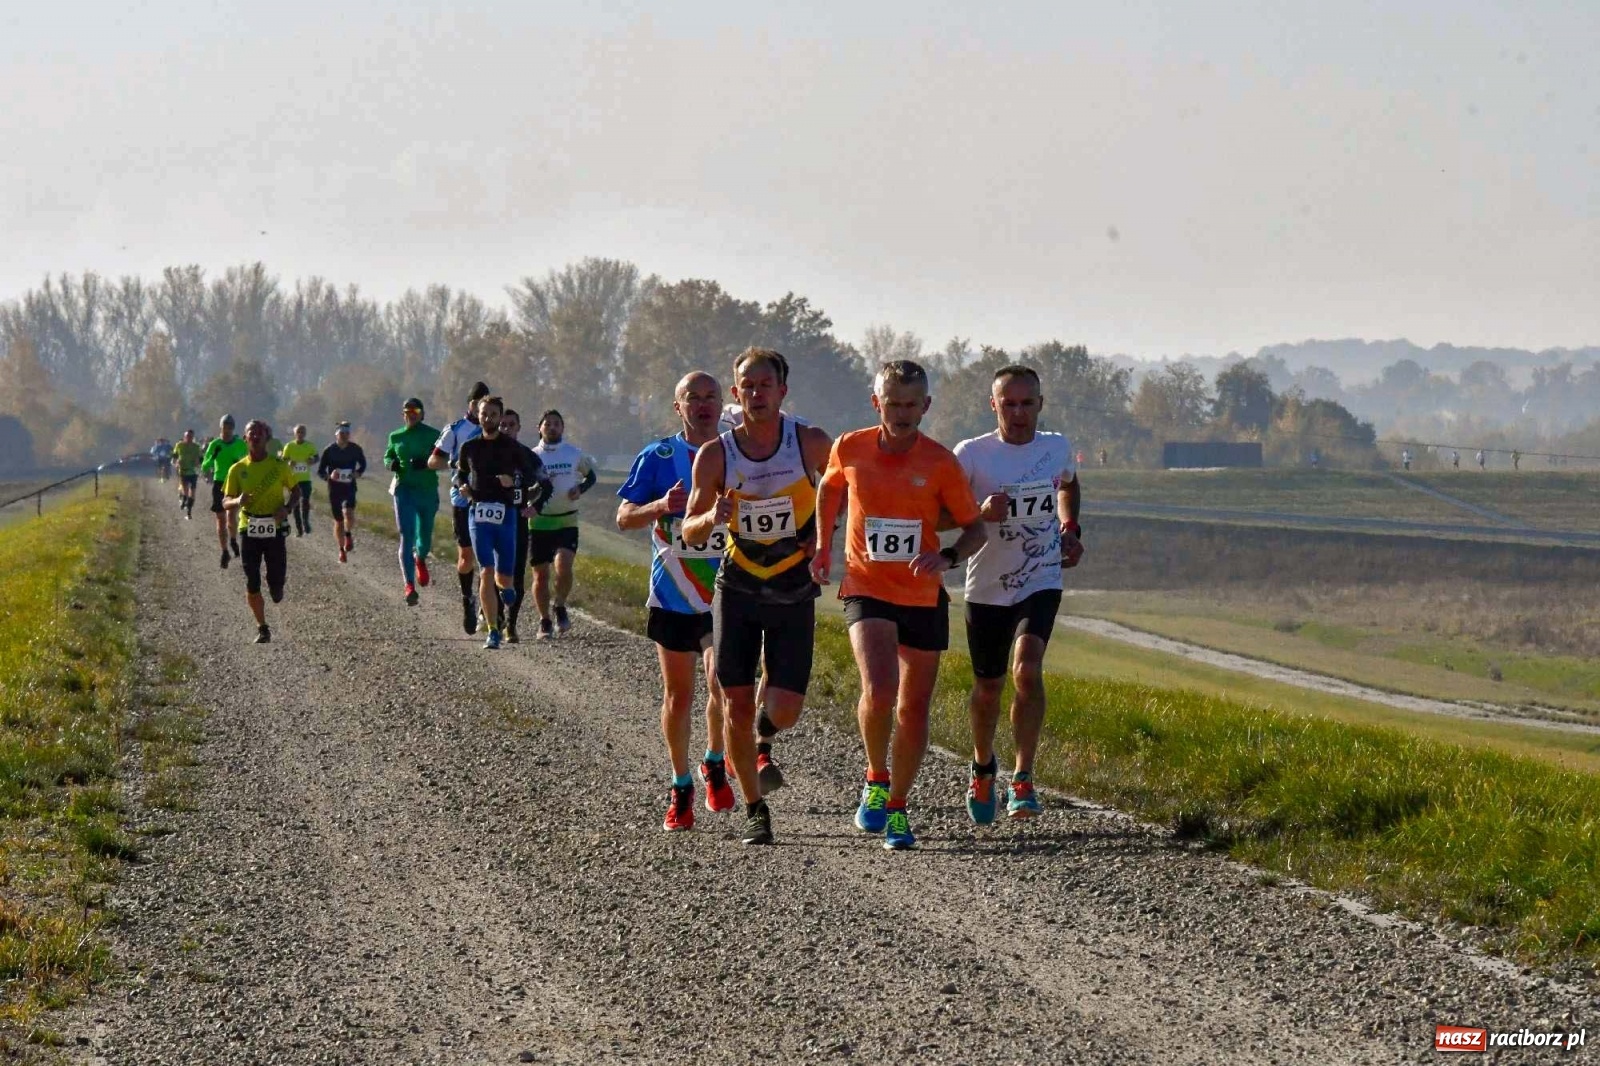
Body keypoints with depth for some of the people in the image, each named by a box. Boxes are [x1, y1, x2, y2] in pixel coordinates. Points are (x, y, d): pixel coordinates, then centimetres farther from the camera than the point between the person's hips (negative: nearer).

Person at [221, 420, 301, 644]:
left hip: (274, 530, -1)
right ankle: (262, 628, 12)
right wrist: (237, 501, -21)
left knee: (276, 580, -4)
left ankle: (277, 587, 35)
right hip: (249, 530, 1)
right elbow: (226, 501, 4)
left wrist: (287, 508, -10)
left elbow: (296, 489, 10)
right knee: (251, 584, -2)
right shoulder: (237, 469, 0)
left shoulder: (279, 466, -2)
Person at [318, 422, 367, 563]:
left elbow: (363, 464, 15)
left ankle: (349, 535, 6)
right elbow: (320, 471, 0)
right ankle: (342, 550, 19)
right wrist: (329, 476, -22)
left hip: (349, 487, 0)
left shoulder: (355, 449, -2)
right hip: (334, 488, 0)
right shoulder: (329, 450, -6)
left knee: (348, 512, -25)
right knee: (338, 521, 5)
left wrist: (358, 473, -7)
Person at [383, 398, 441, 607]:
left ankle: (420, 559, 50)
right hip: (404, 490, 0)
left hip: (428, 490, 0)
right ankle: (409, 585, -18)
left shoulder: (433, 435, 1)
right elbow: (387, 456, 20)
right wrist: (391, 464, -4)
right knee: (406, 537, -12)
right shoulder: (396, 437, 8)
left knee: (425, 536, 11)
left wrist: (426, 464, -21)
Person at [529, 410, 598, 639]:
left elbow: (591, 475, 18)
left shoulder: (574, 453, 5)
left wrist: (581, 489, -3)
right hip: (538, 522, 1)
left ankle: (560, 606, 5)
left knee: (563, 566, -20)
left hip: (566, 521, -1)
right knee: (540, 574, 2)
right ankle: (545, 622, 16)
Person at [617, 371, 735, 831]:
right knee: (678, 694, 6)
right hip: (673, 597, 0)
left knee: (722, 683, -14)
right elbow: (624, 517, -2)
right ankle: (680, 787, 20)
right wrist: (662, 506, -21)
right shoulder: (657, 457, 1)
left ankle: (715, 765, 12)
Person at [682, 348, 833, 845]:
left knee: (785, 707, -8)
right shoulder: (715, 455, -5)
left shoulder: (813, 444, -8)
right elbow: (689, 532, 0)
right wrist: (712, 517, -22)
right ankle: (755, 811, 13)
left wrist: (825, 537, -6)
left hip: (794, 592, -1)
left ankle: (764, 741, 30)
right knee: (738, 702, -3)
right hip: (737, 589, 1)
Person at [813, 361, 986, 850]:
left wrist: (946, 557, -19)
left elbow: (975, 528, 0)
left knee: (914, 710, 7)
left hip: (924, 598, 1)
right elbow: (829, 487, 20)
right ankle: (876, 780, 3)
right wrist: (823, 546, 18)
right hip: (867, 591, -1)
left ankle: (897, 808, 24)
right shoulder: (850, 449, -3)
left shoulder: (940, 462, -7)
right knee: (878, 690, -23)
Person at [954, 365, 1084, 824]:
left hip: (1041, 583, 0)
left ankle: (1023, 778, -16)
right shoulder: (971, 454, -10)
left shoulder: (1057, 448, 2)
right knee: (987, 686, 11)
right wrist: (980, 514, -30)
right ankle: (983, 767, 39)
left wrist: (1070, 530, 11)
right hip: (987, 588, 0)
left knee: (1027, 670, -23)